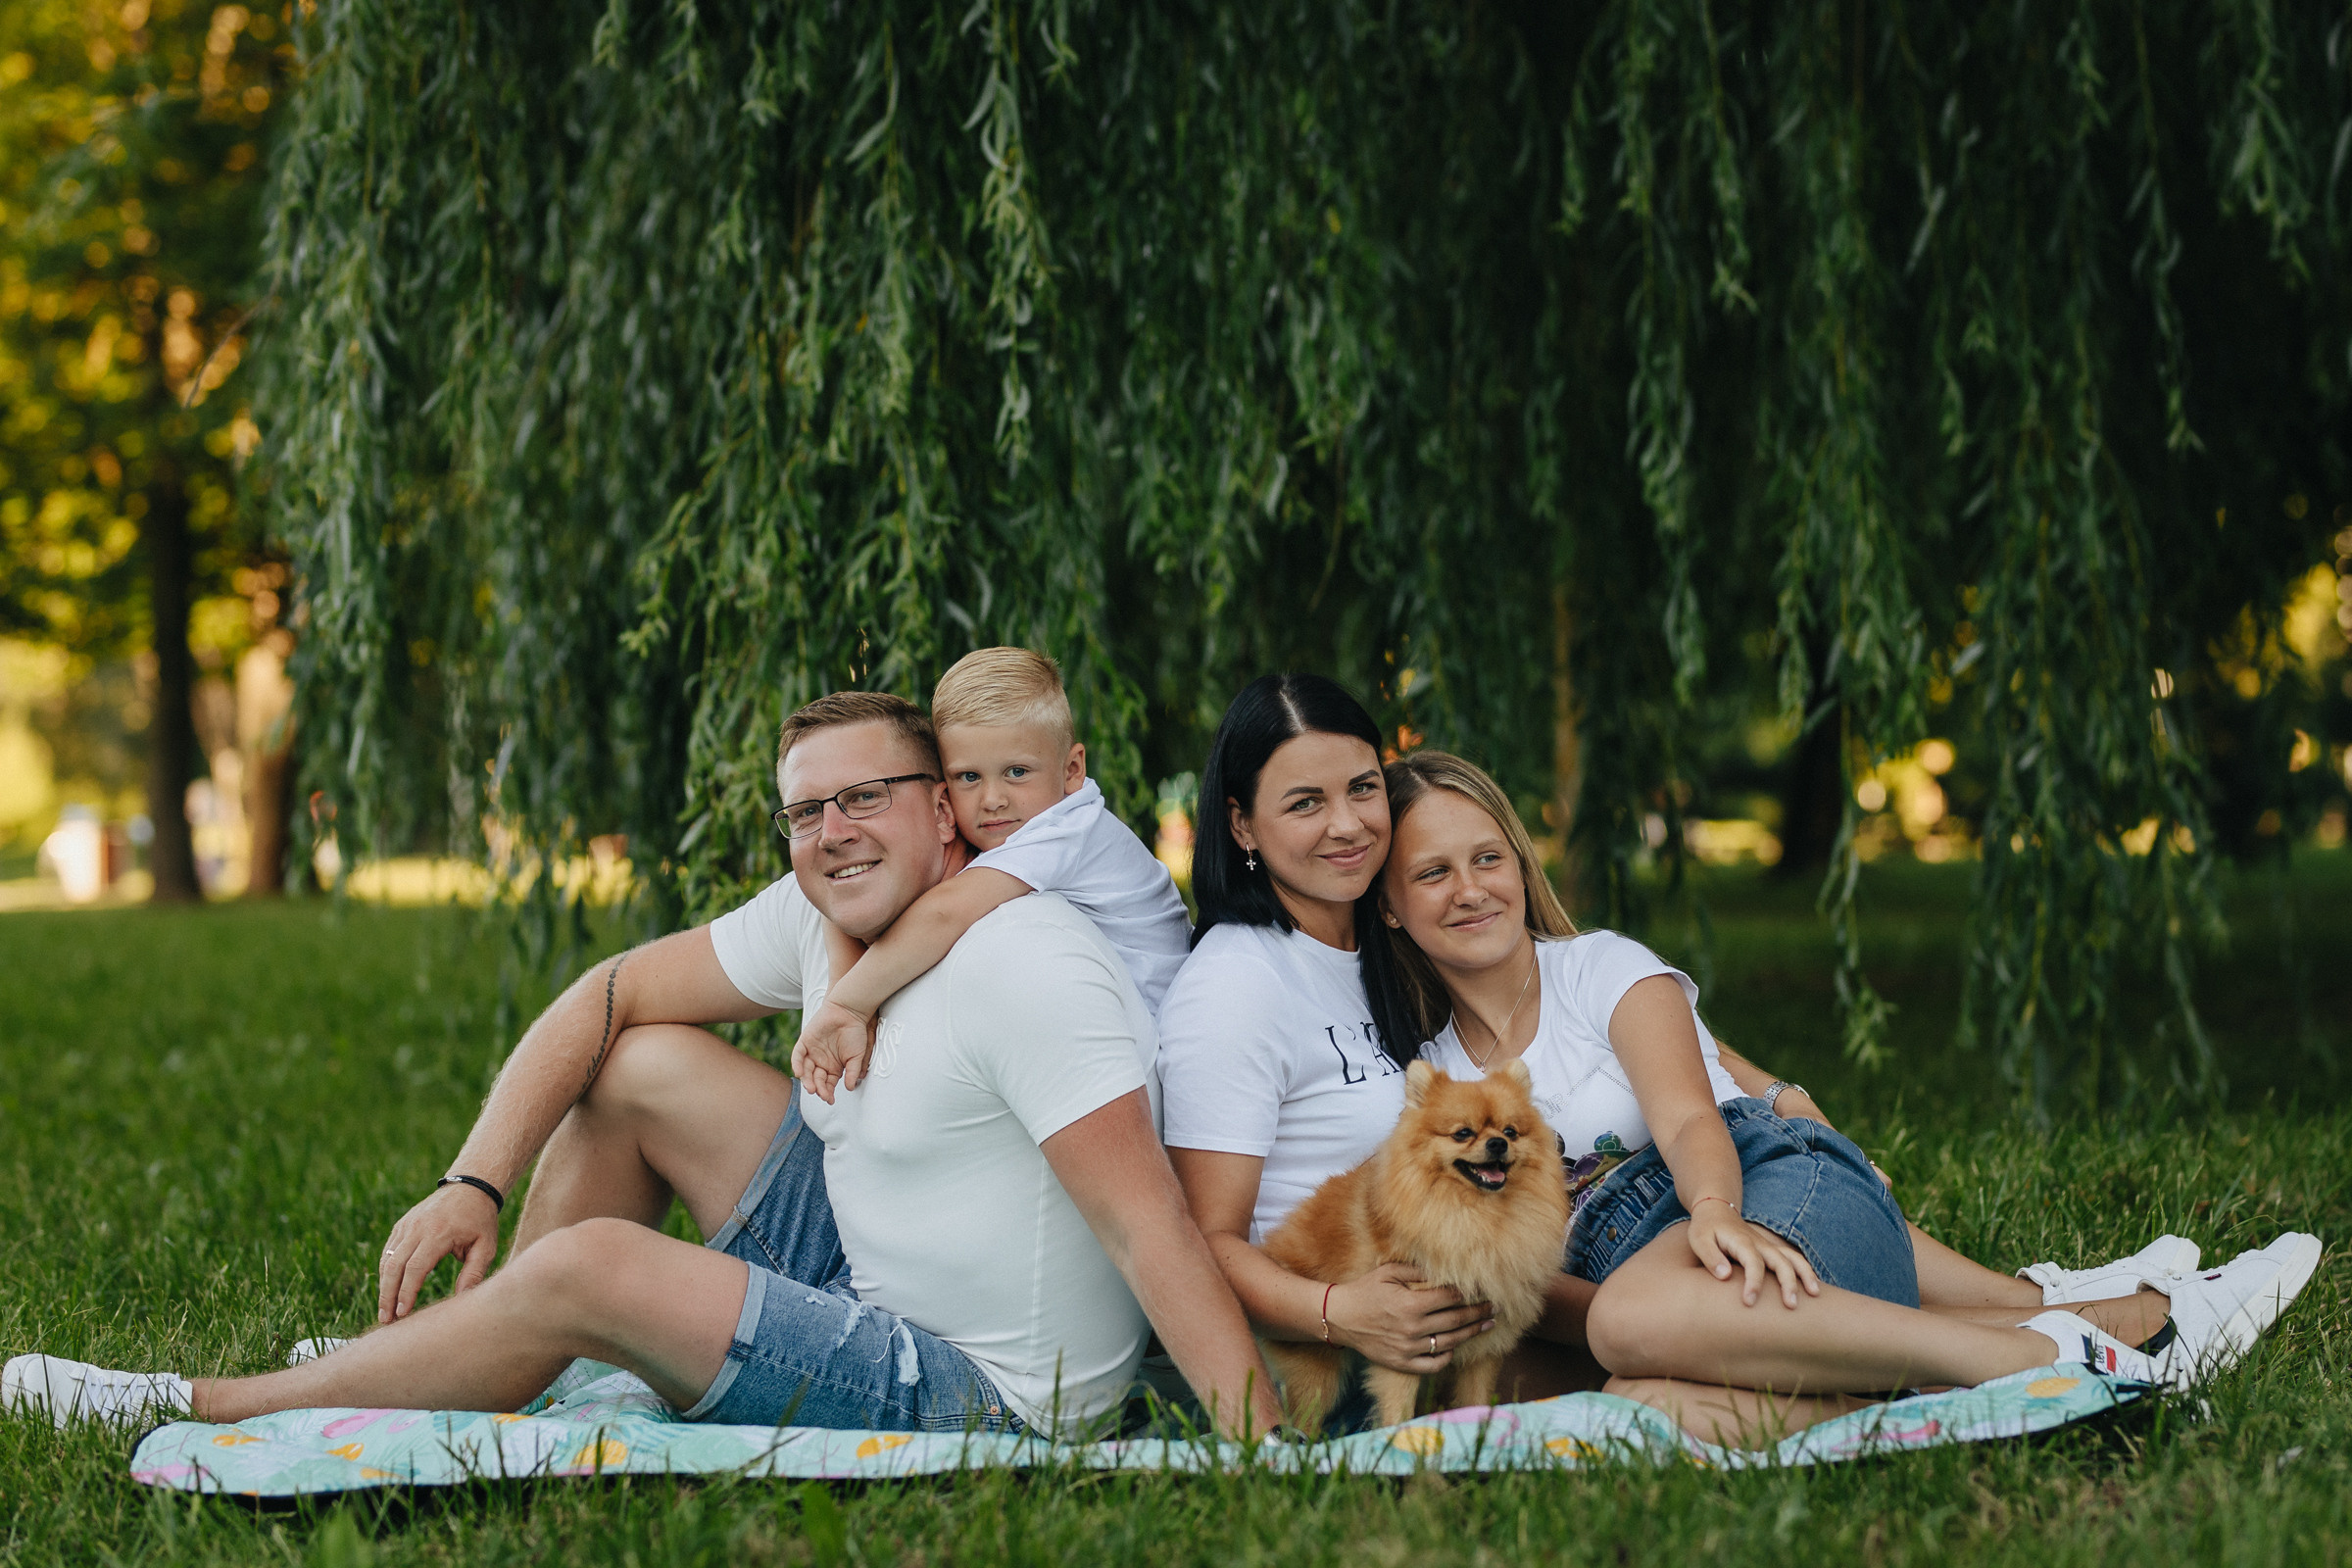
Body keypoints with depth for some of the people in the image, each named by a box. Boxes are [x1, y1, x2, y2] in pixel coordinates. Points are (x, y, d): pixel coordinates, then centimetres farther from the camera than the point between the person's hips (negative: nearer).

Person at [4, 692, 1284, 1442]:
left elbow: (1149, 1225, -30)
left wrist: (1266, 1459, -37)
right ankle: (446, 1368, 15)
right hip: (864, 1266, 9)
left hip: (981, 1396, -9)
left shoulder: (1023, 971, -25)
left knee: (592, 1269, -18)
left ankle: (199, 1413, -3)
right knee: (640, 1069, 6)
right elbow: (610, 993, 6)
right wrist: (474, 1183, -5)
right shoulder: (818, 917, 2)